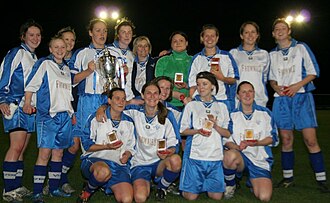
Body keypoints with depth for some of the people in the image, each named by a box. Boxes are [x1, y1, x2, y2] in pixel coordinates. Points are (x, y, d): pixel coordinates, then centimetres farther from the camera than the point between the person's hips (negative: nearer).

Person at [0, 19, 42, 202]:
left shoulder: (34, 57, 21)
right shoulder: (17, 53, -3)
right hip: (15, 105, -8)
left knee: (22, 148, 8)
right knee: (17, 146, -13)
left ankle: (17, 187, 14)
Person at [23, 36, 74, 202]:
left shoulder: (66, 68, 18)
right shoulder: (44, 63, 0)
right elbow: (31, 84, -8)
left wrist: (71, 112, 19)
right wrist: (27, 102, -21)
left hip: (65, 115, 6)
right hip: (48, 114, -6)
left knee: (58, 153, 9)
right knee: (45, 153, -9)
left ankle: (54, 188, 18)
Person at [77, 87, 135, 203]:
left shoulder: (128, 122, 15)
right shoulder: (97, 118, 2)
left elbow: (131, 147, 21)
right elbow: (86, 144, -2)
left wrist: (127, 154, -2)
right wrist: (107, 146, -15)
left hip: (119, 164, 3)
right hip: (94, 159, -3)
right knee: (103, 171, -42)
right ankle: (88, 190, -7)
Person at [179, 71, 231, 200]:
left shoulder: (221, 107, 10)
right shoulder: (191, 105, 4)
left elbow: (227, 134, 8)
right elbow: (183, 131, 4)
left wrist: (215, 126, -10)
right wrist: (198, 131, -13)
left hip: (215, 156, 2)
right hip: (195, 155, -2)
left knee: (216, 196, 2)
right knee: (191, 196, -3)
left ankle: (207, 186, 31)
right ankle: (187, 184, 28)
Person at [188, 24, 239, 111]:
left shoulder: (226, 56, 10)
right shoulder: (197, 58, 14)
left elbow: (233, 80, 7)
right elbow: (192, 84, 11)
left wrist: (222, 78, -13)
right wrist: (191, 102, -2)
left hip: (222, 100, -1)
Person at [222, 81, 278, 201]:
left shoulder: (265, 113, 6)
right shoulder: (232, 115, 5)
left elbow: (273, 138, 5)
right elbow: (225, 139, 0)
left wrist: (257, 143, -13)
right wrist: (237, 147, -21)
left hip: (260, 160, 1)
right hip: (240, 156, -1)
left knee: (264, 197, -16)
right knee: (230, 156, -39)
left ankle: (252, 181, 21)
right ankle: (230, 185, -7)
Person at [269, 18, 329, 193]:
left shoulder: (301, 48, 5)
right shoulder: (272, 54, 15)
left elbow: (313, 71, 2)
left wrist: (297, 85, -12)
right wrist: (276, 86, -3)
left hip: (301, 96, -3)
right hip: (281, 99, 3)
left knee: (311, 140, -8)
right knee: (286, 139, 5)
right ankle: (287, 178, 15)